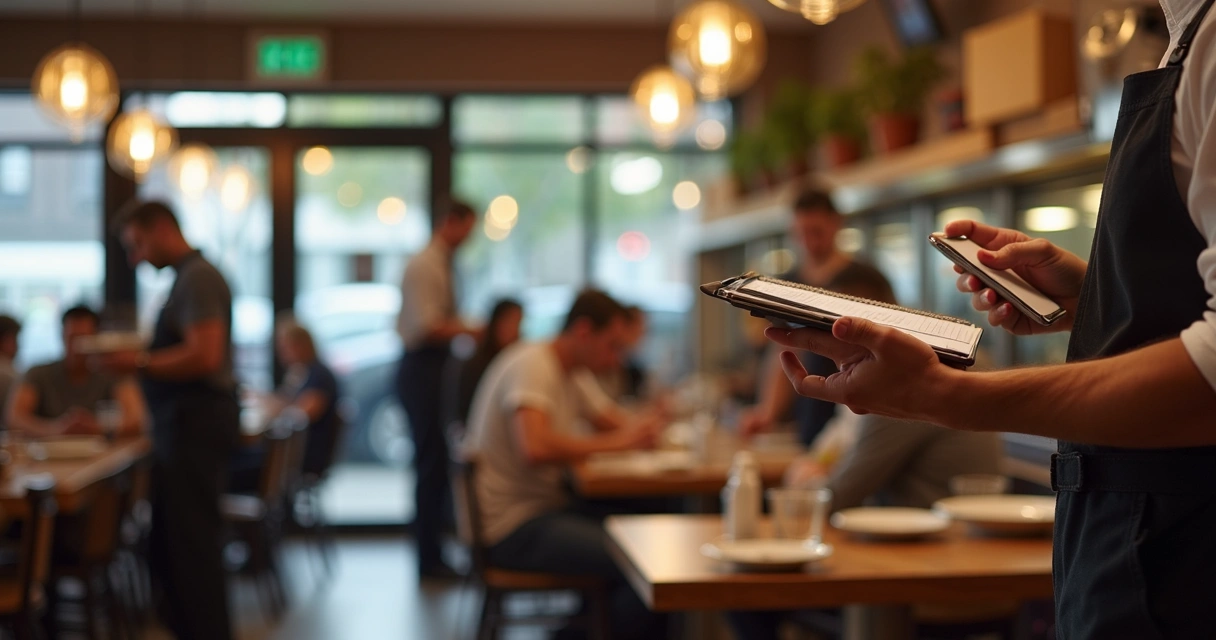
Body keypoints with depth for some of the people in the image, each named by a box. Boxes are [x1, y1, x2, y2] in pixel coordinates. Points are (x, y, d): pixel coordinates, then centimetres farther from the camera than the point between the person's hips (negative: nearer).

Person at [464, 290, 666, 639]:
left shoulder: (563, 373, 16)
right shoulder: (532, 365, -15)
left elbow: (602, 419, 30)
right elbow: (536, 448, -31)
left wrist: (635, 427, 6)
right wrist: (616, 441, -21)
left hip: (548, 508, 10)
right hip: (513, 523, -10)